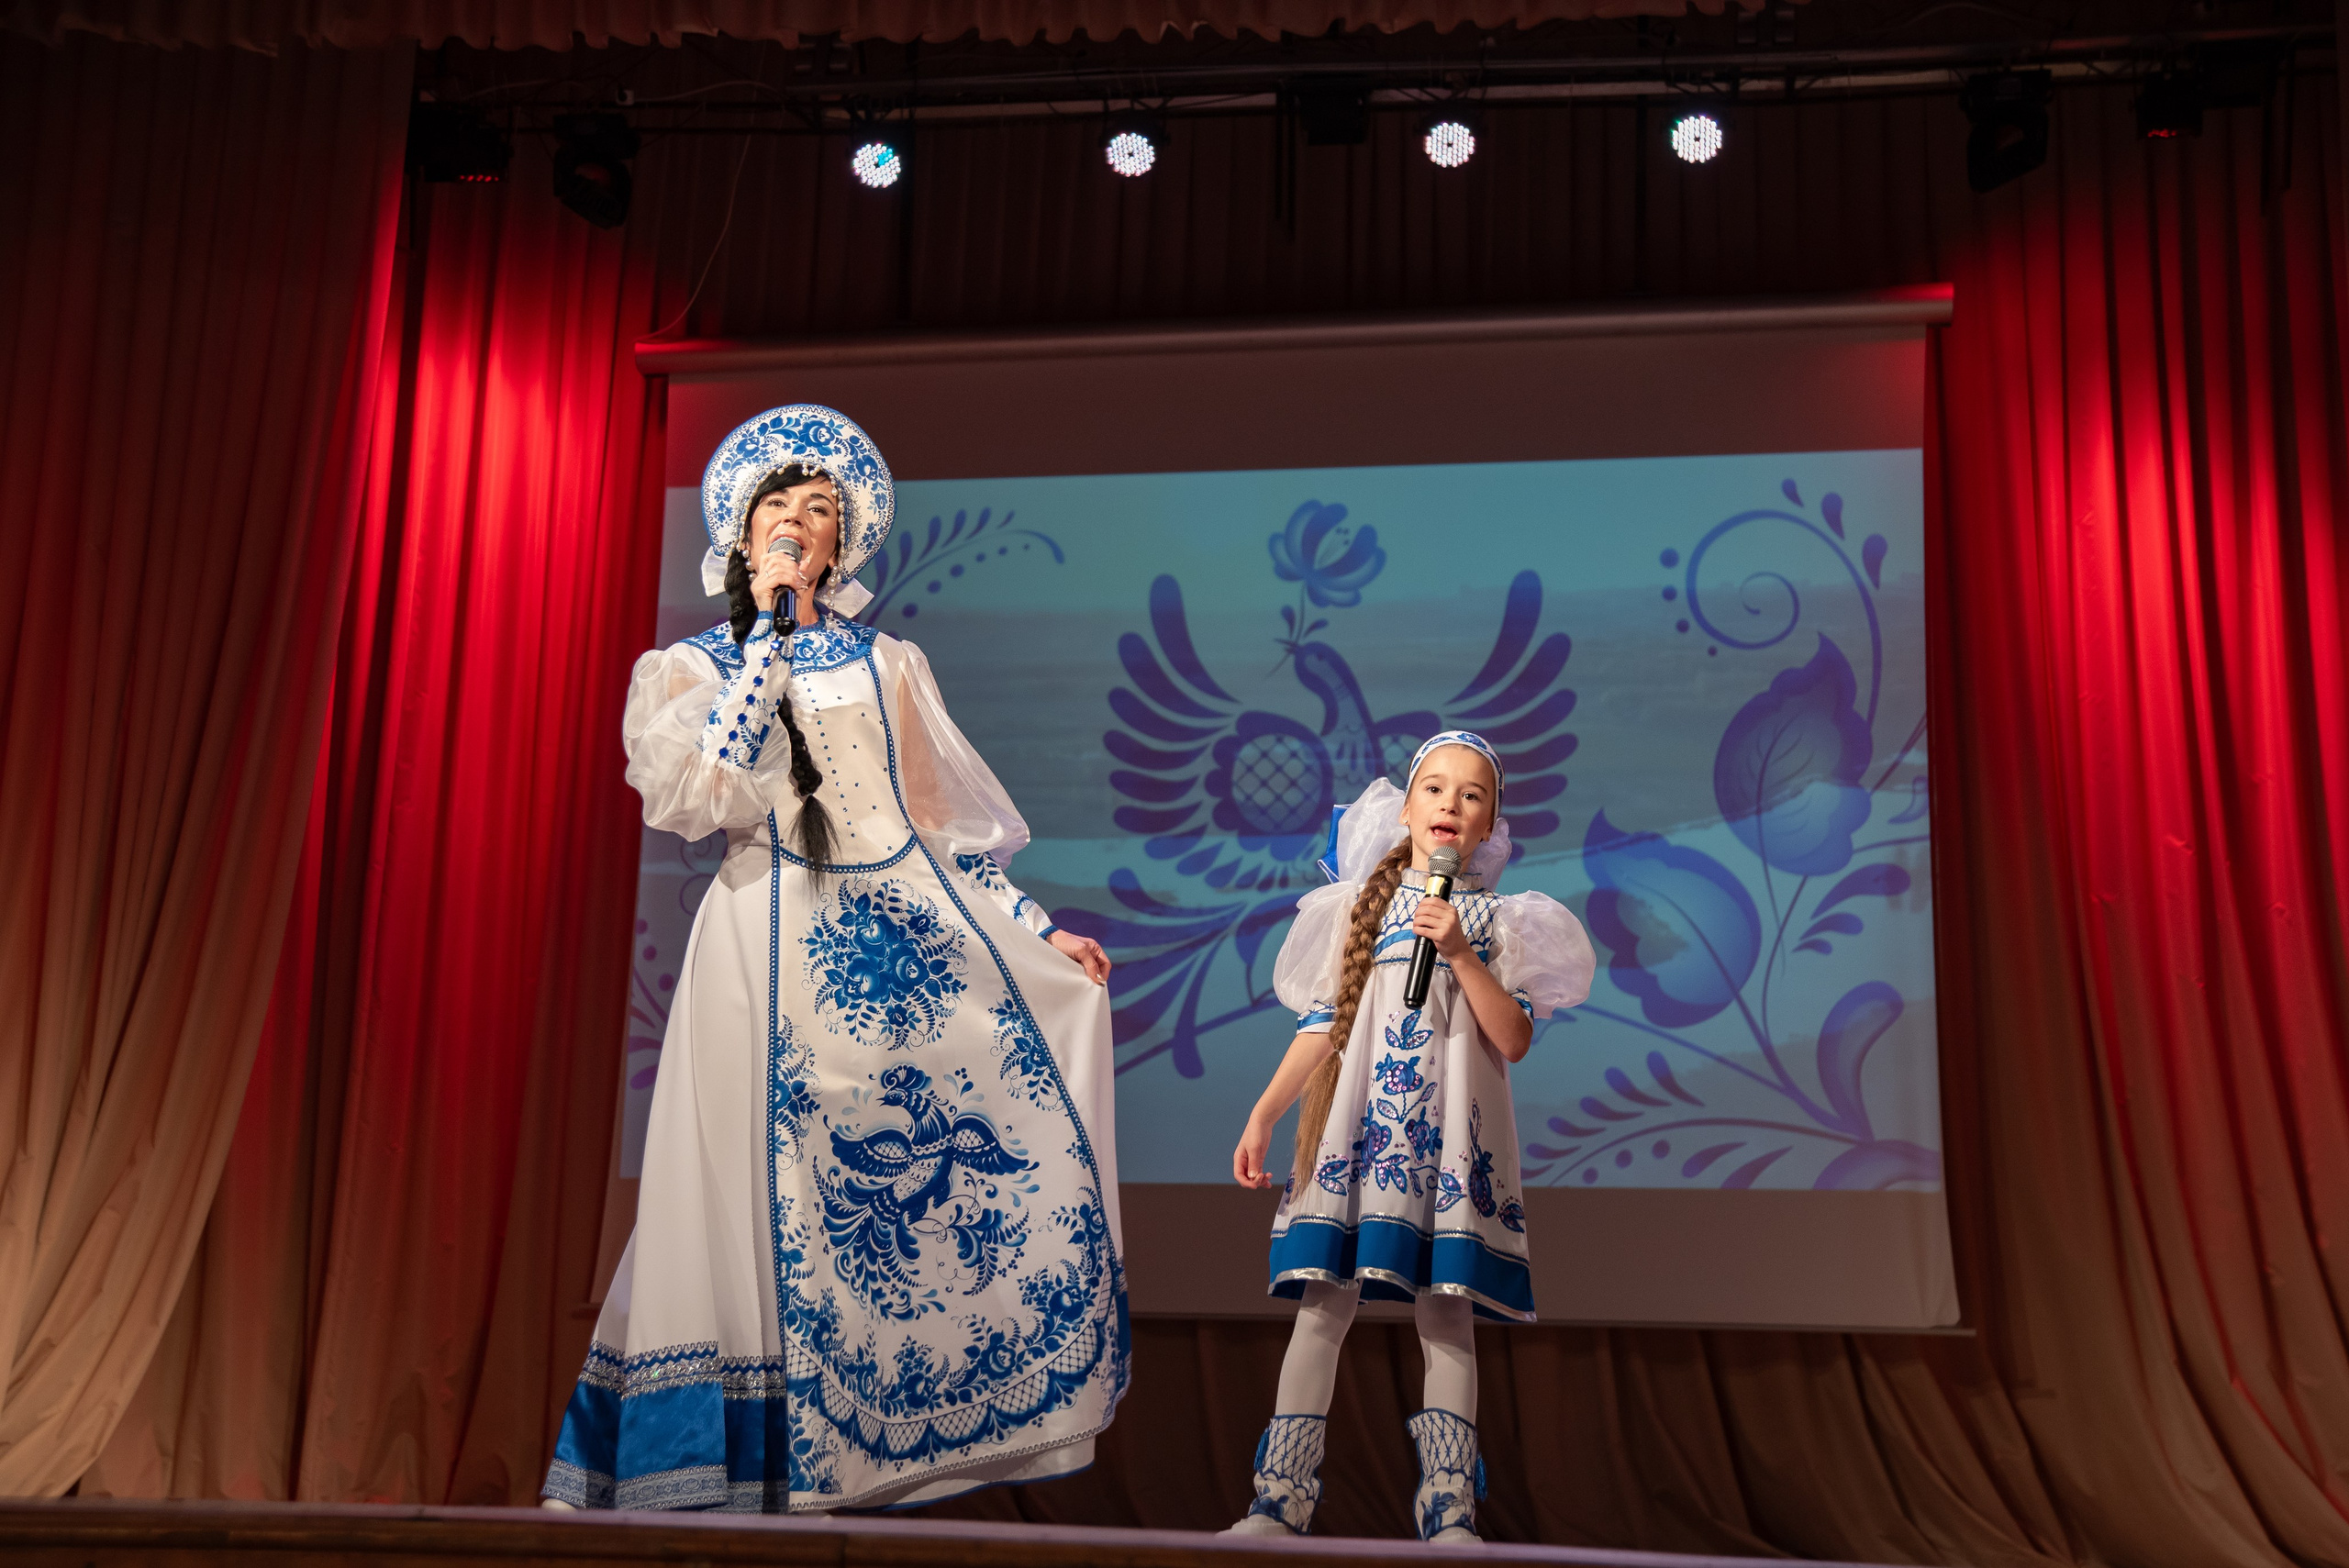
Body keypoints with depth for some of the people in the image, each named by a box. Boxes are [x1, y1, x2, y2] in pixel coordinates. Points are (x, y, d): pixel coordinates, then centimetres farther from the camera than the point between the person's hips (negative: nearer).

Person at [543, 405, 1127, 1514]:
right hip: (777, 948, -3)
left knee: (1022, 1168, -9)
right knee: (789, 1202, -7)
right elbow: (703, 796, -10)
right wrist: (770, 629, -7)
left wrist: (1040, 932, 12)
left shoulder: (889, 664, 17)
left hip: (919, 929, 3)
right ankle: (782, 1464, 5)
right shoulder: (684, 669, 10)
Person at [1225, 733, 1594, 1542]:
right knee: (1323, 1303, -4)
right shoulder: (1359, 905, 13)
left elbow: (1514, 1039, 0)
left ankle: (1449, 1511, 1)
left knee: (1446, 1315, -4)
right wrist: (1263, 1115, 1)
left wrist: (1460, 951, -10)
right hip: (1358, 1124, 1)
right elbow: (1320, 1025, 9)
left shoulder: (1496, 918, 10)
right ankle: (1279, 1501, -1)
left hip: (1448, 1134, 0)